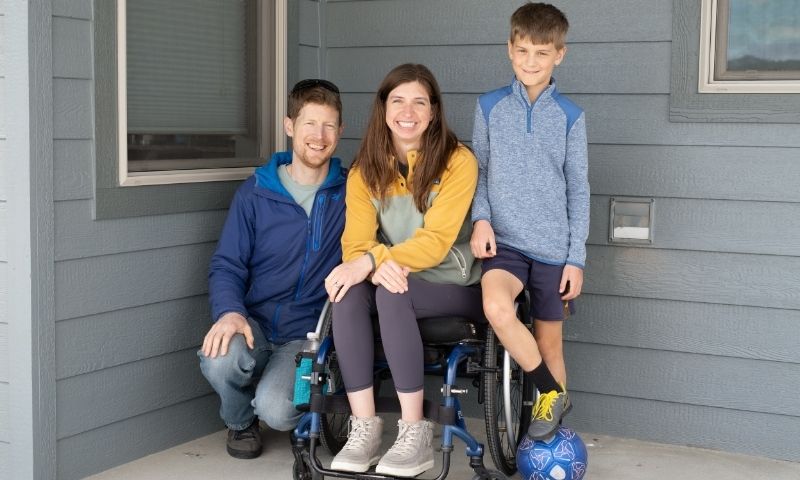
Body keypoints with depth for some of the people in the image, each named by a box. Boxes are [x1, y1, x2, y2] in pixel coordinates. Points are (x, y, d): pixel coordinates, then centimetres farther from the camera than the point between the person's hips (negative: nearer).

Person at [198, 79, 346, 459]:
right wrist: (230, 311, -19)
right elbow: (227, 266, 0)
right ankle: (240, 421, 3)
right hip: (254, 324, 1)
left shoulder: (349, 192, 4)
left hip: (309, 333, -1)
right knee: (220, 359, -33)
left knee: (275, 410, -28)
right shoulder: (256, 193, 3)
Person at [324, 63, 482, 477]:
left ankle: (415, 434, -28)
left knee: (392, 296, -34)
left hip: (455, 287, -4)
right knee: (348, 293, -29)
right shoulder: (365, 171, 4)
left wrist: (370, 261, -31)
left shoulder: (457, 161, -9)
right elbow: (356, 242, -6)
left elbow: (436, 241, -18)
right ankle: (364, 429, -27)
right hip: (398, 284, 4)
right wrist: (378, 266, -30)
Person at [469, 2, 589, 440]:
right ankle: (552, 393, -7)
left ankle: (551, 404, 30)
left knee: (549, 343, 7)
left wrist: (576, 258, -1)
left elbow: (578, 190, 3)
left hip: (553, 248, 0)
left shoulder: (569, 116, 0)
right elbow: (480, 171, 9)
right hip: (505, 242, 0)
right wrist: (481, 218, -9)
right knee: (497, 308, -27)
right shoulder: (490, 107, 2)